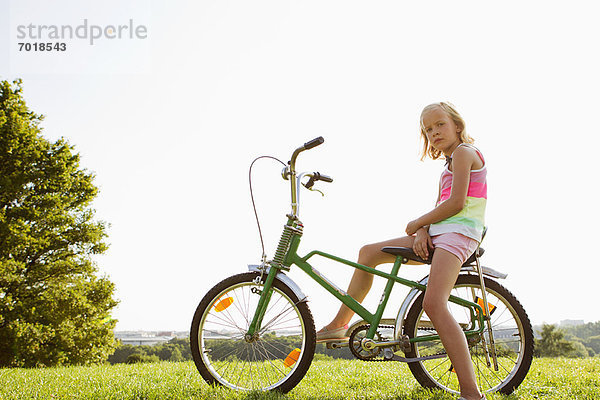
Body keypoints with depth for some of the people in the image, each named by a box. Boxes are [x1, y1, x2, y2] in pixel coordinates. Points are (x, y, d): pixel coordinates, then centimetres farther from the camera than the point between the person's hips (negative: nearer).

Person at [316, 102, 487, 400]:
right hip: (438, 234, 10)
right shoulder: (451, 164, 26)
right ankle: (339, 325, 19)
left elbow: (456, 203, -15)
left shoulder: (464, 152, -4)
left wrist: (416, 223, -4)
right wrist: (421, 231, -5)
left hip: (458, 233, -10)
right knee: (369, 252, 10)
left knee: (433, 304, -29)